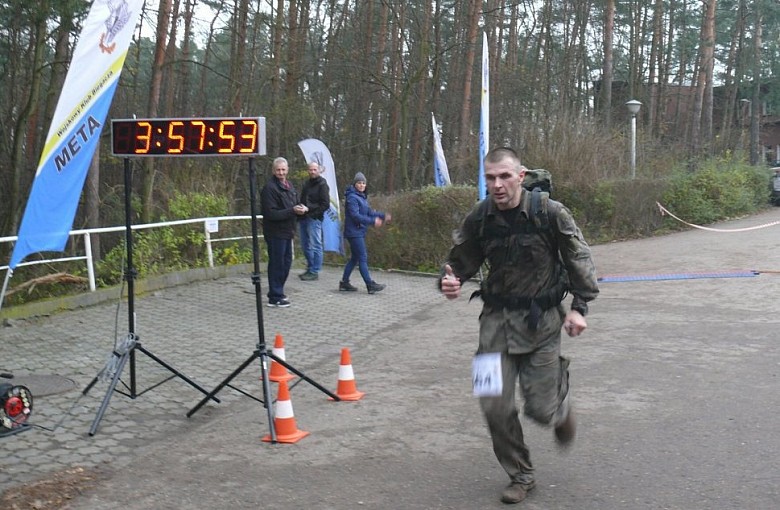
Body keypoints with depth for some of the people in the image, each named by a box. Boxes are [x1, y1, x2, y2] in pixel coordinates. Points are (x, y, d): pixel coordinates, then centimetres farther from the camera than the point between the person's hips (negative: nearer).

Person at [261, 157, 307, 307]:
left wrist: (301, 208, -3)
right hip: (275, 232, -9)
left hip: (287, 231, 9)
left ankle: (277, 292, 28)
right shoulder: (269, 188, -16)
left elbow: (294, 204, 21)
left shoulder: (289, 185, 11)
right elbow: (271, 213, -21)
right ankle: (275, 297, 6)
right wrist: (292, 210, -26)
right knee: (277, 264, -3)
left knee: (286, 262, 16)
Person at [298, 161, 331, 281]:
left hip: (314, 219, -8)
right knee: (305, 246, 12)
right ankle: (310, 269, 22)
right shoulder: (306, 183, 16)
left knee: (315, 246, -4)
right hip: (304, 218, 8)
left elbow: (325, 204, -11)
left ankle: (314, 272, 0)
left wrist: (312, 214, -15)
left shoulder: (322, 185, -6)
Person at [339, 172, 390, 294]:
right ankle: (370, 285, -8)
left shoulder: (362, 197, 15)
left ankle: (344, 283, 20)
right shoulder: (352, 197, -14)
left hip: (359, 232, 10)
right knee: (363, 258, -9)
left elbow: (369, 212, 17)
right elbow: (355, 215, -22)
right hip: (354, 232, -10)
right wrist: (373, 221, -25)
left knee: (355, 258, 13)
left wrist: (382, 215, 4)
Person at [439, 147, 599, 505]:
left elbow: (579, 257, -3)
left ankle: (560, 408, 40)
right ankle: (520, 476, 21)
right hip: (497, 317, 3)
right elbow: (461, 262, 7)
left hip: (542, 318, -2)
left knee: (540, 408, -1)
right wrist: (450, 282, -15)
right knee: (494, 405, -2)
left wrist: (580, 306, -8)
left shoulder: (549, 212, -12)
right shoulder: (479, 218, -4)